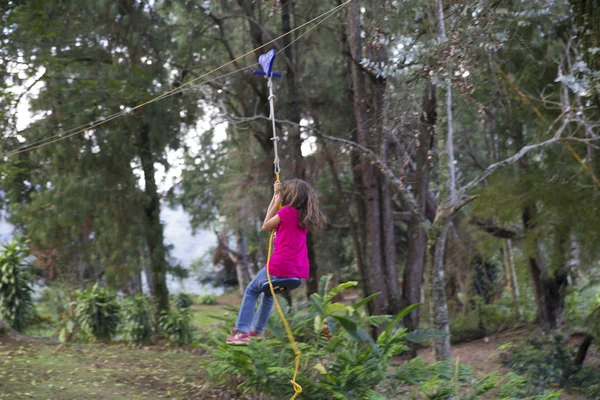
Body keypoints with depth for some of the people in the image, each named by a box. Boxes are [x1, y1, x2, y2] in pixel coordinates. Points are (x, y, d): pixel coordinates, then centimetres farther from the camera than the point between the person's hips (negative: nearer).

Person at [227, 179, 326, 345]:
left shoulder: (286, 211, -12)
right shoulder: (304, 215, 11)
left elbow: (265, 226, 2)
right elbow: (272, 220, 21)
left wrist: (276, 202, 6)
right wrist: (276, 197, 16)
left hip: (280, 267, -7)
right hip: (299, 271, 7)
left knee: (251, 291, 12)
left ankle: (242, 332, 2)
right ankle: (256, 329, 39)